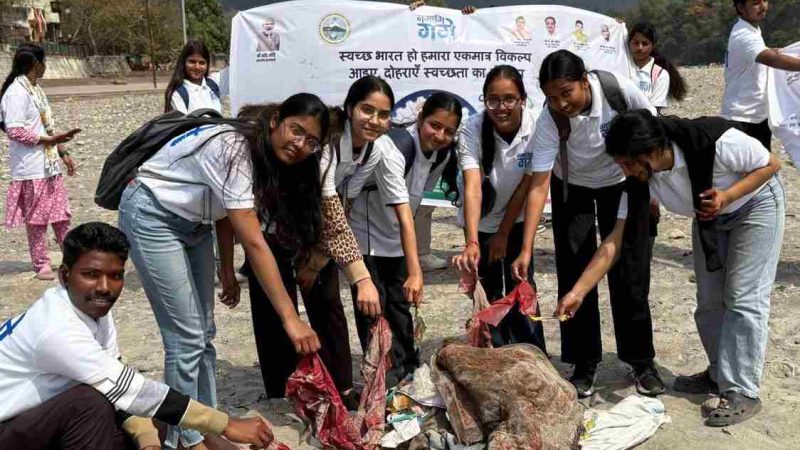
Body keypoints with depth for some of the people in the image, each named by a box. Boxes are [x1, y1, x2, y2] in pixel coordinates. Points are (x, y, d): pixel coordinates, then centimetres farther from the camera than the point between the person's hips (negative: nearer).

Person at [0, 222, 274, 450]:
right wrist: (227, 425, -32)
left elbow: (120, 387, -6)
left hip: (38, 419, 8)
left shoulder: (94, 310, -5)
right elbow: (130, 389, -33)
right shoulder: (57, 330, -31)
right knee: (91, 402, -30)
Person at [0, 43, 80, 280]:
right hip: (31, 170, -8)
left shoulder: (35, 89, 14)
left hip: (50, 165, 8)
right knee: (37, 219, 3)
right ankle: (41, 265, 13)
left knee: (61, 214, 12)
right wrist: (51, 139, -20)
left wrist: (62, 152, 18)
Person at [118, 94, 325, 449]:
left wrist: (227, 272, 4)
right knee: (187, 337, -8)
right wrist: (291, 318, -35)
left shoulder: (267, 156, -5)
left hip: (192, 223, 9)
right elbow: (253, 243, -35)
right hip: (152, 216, -8)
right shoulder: (233, 149, -32)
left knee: (204, 332, 9)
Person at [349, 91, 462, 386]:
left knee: (400, 303, 13)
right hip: (366, 234, -7)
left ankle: (407, 369, 26)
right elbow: (403, 212, -38)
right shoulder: (393, 148, -32)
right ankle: (383, 377, 3)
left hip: (396, 238, 7)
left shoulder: (443, 154, -8)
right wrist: (415, 271, -42)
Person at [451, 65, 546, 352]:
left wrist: (504, 233, -11)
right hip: (481, 221, 0)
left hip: (517, 219, 1)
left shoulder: (538, 123, -24)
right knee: (489, 293, 2)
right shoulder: (472, 131, -27)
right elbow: (472, 187, -37)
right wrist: (471, 242, -48)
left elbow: (527, 184, -16)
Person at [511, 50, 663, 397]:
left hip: (623, 183, 0)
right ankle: (583, 368, 11)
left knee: (630, 275, -1)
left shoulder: (620, 89, -30)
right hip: (572, 189, 0)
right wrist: (526, 250, -39)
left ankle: (643, 364, 15)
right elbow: (538, 187, -32)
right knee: (574, 275, -3)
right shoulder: (549, 122, -31)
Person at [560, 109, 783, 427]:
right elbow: (615, 241, -22)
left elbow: (771, 164, -20)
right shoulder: (641, 180, -23)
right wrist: (578, 291, -28)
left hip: (754, 202, -5)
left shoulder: (715, 141, -39)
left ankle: (742, 392, -2)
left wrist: (726, 196, -36)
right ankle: (720, 374, 27)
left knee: (743, 299, -10)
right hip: (710, 215, 5)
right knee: (709, 300, 8)